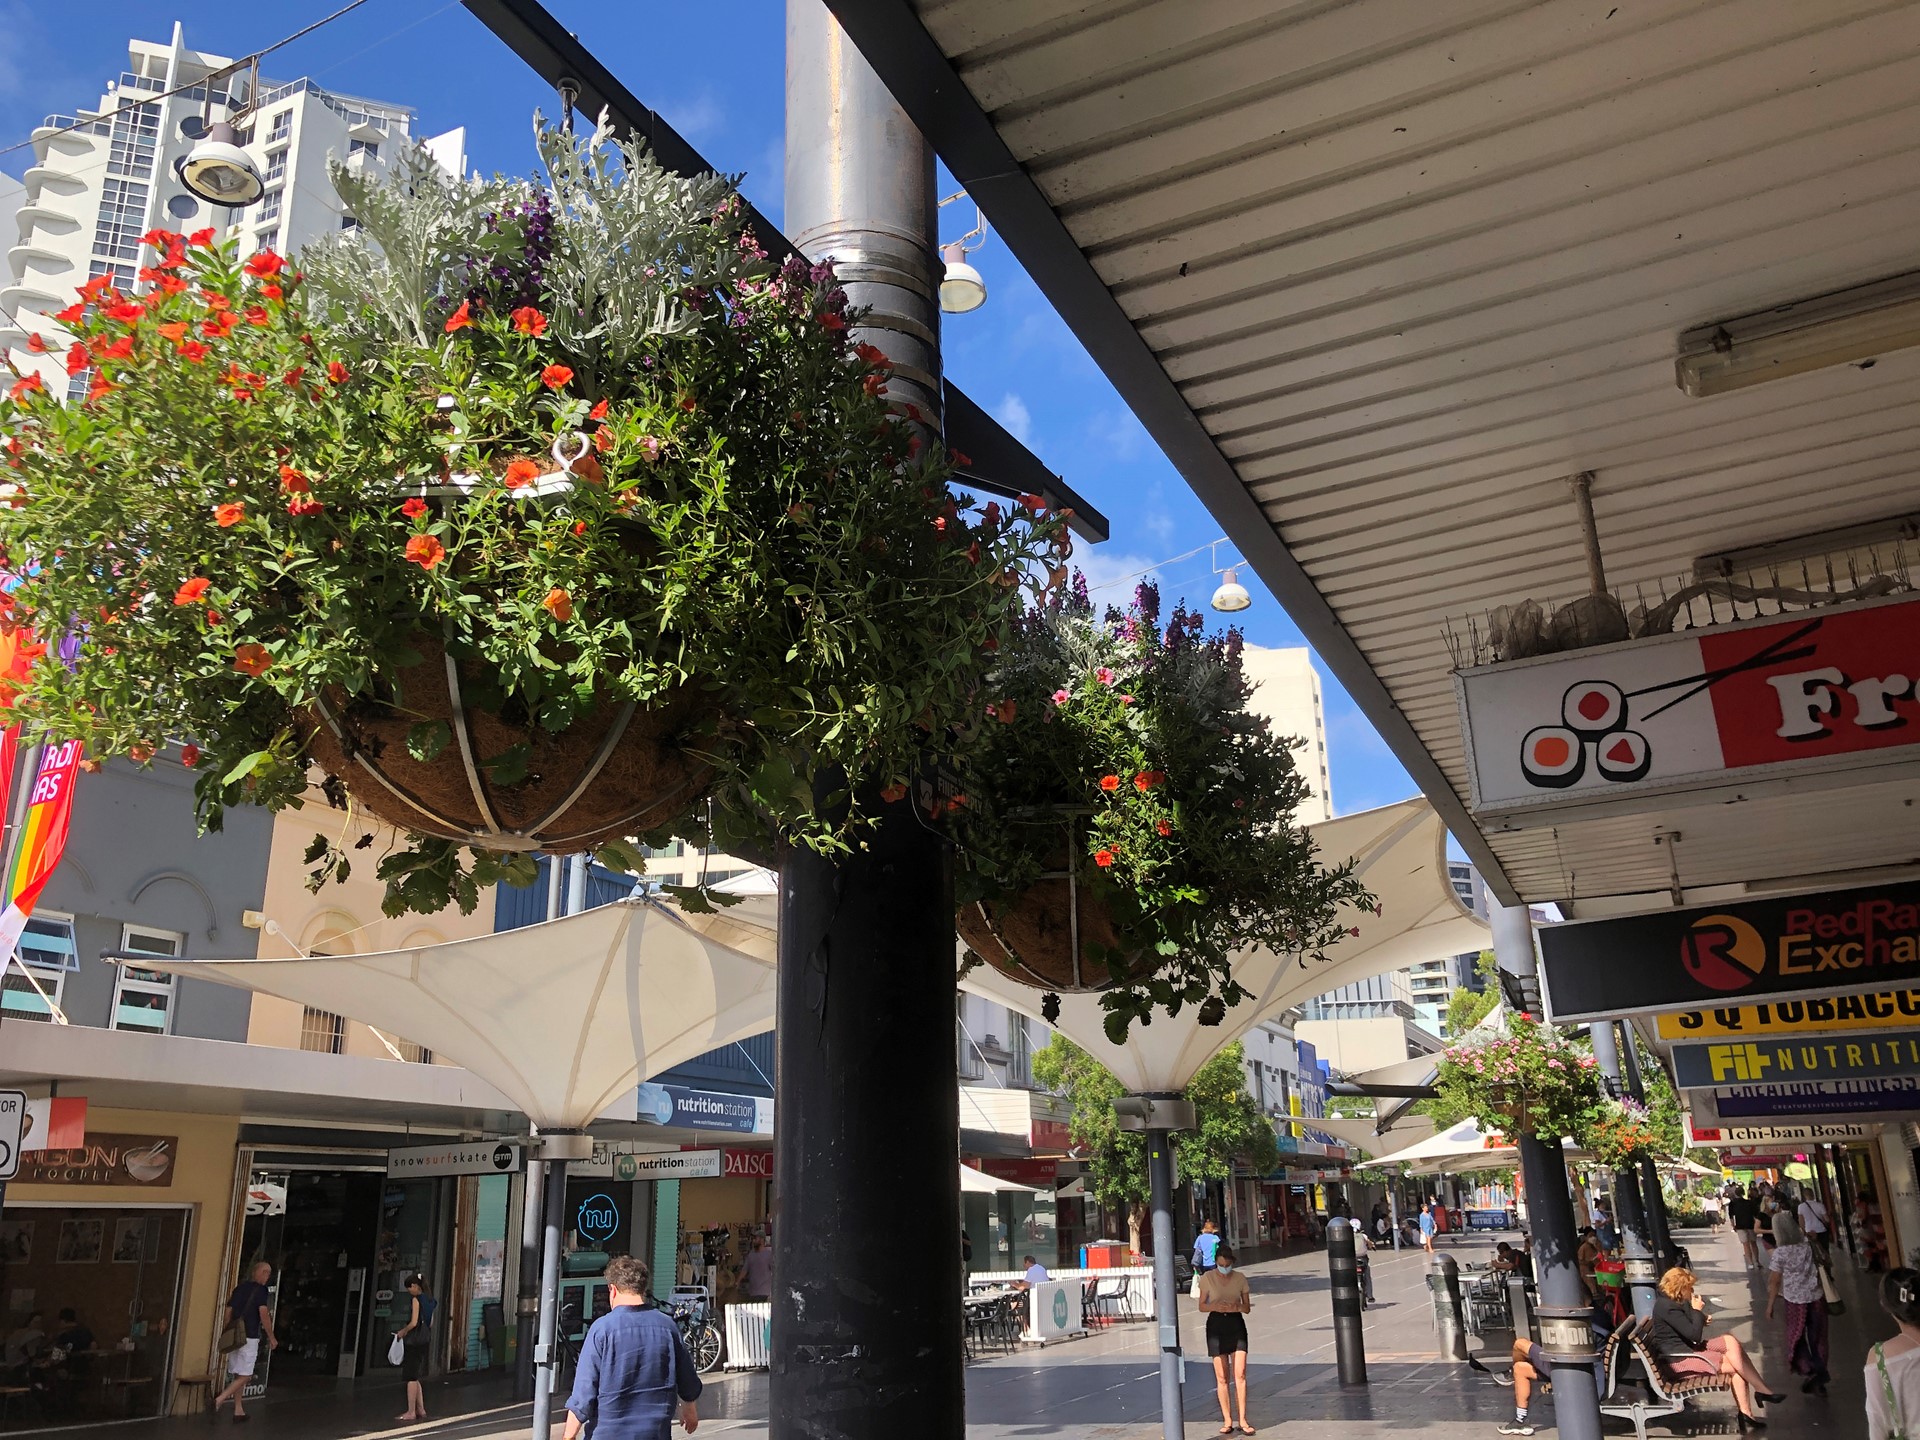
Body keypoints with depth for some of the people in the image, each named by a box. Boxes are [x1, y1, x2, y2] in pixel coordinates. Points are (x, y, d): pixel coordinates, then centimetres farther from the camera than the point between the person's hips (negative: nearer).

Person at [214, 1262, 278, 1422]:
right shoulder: (261, 1290, -8)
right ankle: (220, 1399, -17)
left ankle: (238, 1411, 16)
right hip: (249, 1337, -7)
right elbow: (263, 1314, -13)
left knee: (238, 1375, 13)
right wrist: (271, 1337, -6)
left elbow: (228, 1313, 12)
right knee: (245, 1376, -2)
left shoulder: (239, 1288, 12)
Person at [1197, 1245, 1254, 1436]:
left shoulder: (1240, 1278, -1)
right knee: (1221, 1377, 2)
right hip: (1216, 1324, 0)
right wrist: (1215, 1306, -19)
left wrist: (1236, 1307, -19)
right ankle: (1227, 1420, 10)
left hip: (1236, 1324, 1)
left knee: (1240, 1374, -6)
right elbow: (1202, 1306, 1)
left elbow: (1247, 1307, 3)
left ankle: (1242, 1419, 0)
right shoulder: (1207, 1278, -4)